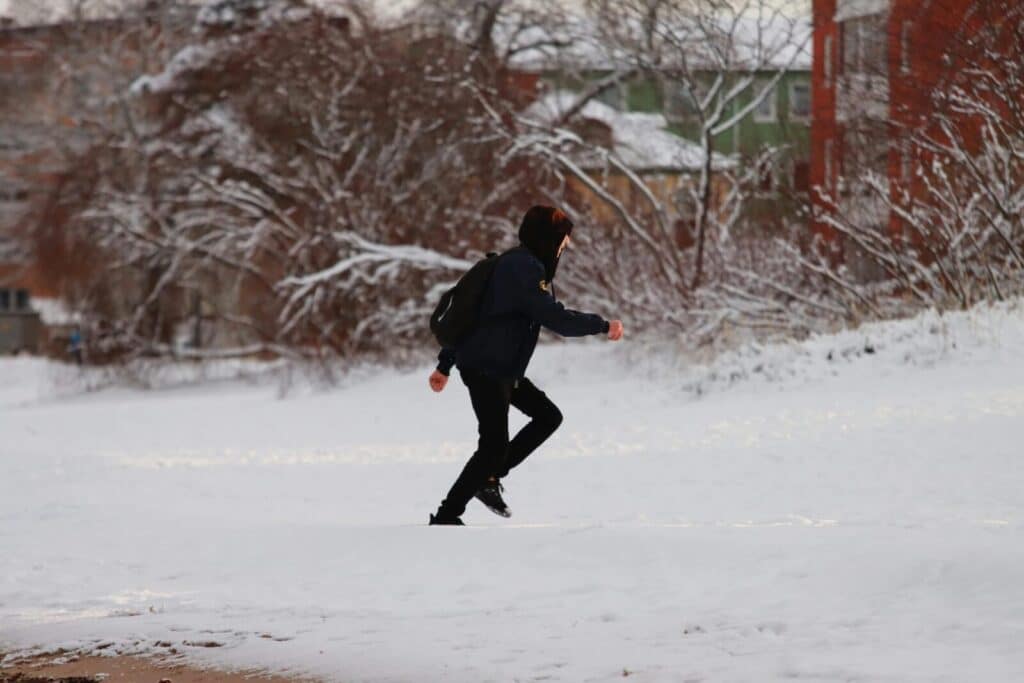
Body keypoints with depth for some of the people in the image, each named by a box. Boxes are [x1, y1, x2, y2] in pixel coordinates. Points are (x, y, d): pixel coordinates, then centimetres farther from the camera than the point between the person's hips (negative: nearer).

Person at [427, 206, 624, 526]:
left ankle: (489, 478, 13)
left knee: (548, 416, 13)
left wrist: (445, 364, 20)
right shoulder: (526, 268, -16)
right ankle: (446, 515, -4)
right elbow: (555, 317, -23)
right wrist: (602, 326, -13)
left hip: (502, 370, 10)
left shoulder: (515, 263, 16)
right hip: (486, 370, -10)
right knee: (494, 445, -10)